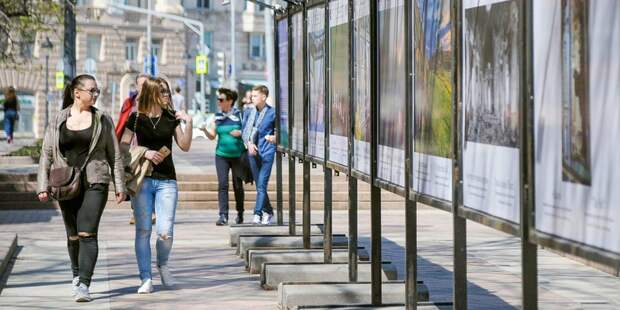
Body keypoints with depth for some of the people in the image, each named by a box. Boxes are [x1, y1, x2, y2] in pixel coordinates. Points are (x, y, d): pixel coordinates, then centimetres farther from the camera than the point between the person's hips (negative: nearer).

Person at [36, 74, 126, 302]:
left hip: (95, 183, -2)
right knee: (73, 234, 13)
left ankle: (84, 285, -17)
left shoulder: (103, 120, 5)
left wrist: (120, 185, 3)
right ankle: (77, 274, 35)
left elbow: (114, 155, 7)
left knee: (87, 233, -14)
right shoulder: (59, 120, 6)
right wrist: (43, 186, 0)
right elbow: (46, 153, 7)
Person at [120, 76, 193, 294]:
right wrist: (145, 152, -14)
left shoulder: (171, 118, 7)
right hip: (142, 178, -1)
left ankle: (163, 265, 21)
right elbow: (123, 146, -1)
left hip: (166, 180, 1)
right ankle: (146, 278, 5)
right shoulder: (136, 118, 2)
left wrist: (189, 123, -7)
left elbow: (185, 146, 5)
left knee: (165, 232, -7)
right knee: (143, 229, -1)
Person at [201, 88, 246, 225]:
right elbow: (212, 136, 9)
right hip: (221, 155, 2)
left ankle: (240, 214, 25)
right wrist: (205, 129, -10)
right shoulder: (218, 116, 5)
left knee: (238, 185, 8)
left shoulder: (239, 115, -4)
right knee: (222, 184, -9)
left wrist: (240, 133, -17)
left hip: (238, 155, -2)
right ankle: (223, 215, -12)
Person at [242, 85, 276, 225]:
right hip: (253, 151, 5)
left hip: (267, 152, -5)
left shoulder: (272, 113, -2)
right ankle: (268, 212, 24)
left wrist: (275, 137, -13)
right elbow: (244, 130, 9)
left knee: (262, 185, -11)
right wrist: (249, 143, -7)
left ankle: (257, 213, -13)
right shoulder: (248, 112, 9)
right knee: (259, 185, 11)